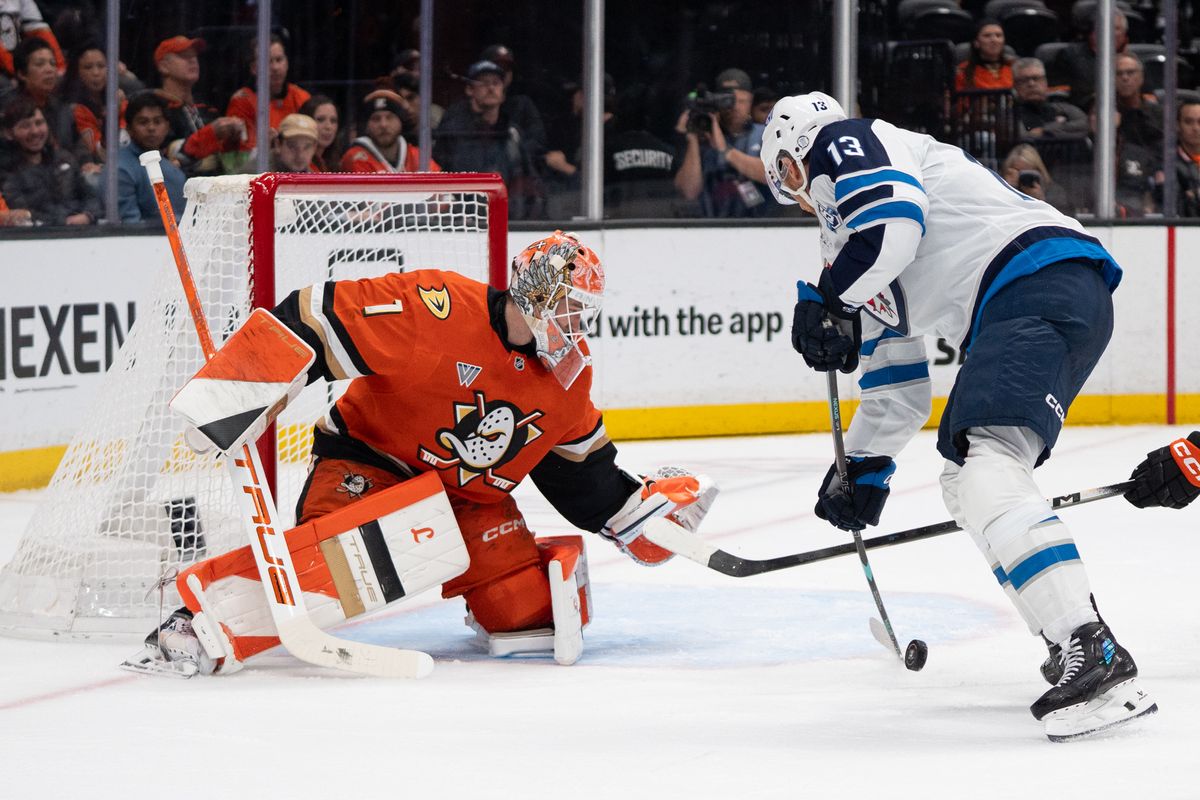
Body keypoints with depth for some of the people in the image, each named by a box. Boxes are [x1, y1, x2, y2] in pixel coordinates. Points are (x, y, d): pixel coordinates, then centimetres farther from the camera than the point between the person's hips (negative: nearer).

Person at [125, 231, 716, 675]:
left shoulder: (568, 373, 0)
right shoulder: (439, 310, -24)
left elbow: (579, 465, 17)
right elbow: (318, 320, -26)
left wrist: (634, 508, 9)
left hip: (472, 498, 6)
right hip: (370, 461, -6)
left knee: (529, 610, -10)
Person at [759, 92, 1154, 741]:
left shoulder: (838, 145, 8)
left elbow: (897, 217, -15)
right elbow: (896, 383, 40)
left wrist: (826, 301, -3)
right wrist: (864, 468, 45)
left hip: (1040, 280, -10)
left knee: (985, 464, -24)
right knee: (967, 485, 19)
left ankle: (1093, 655, -38)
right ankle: (1076, 646, 16)